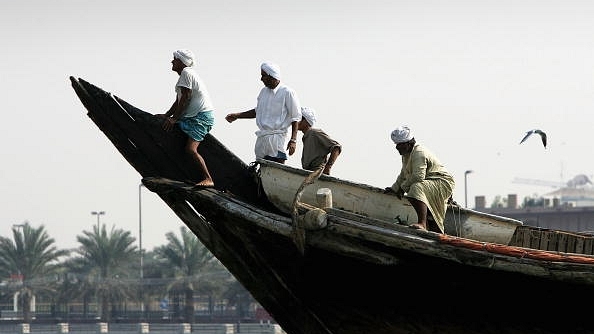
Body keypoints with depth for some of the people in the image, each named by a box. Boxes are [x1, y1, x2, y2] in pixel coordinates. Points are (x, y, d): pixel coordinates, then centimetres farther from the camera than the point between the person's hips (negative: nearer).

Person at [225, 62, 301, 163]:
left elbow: (295, 118, -6)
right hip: (262, 137, 7)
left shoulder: (287, 93, -8)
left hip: (276, 137, -7)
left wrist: (293, 140, -12)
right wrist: (237, 115, 20)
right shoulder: (264, 91, 14)